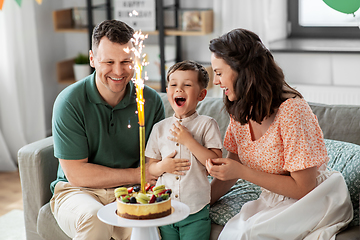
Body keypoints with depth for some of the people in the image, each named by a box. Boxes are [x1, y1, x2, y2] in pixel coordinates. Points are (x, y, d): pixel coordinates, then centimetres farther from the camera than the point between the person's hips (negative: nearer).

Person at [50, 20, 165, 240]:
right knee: (95, 218, -34)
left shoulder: (152, 101, -2)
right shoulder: (70, 102, -12)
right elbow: (76, 174, -12)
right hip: (78, 191, -1)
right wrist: (136, 175, -11)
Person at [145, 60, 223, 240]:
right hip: (165, 209, 3)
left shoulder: (207, 124, -3)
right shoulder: (160, 128, 7)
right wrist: (162, 166, -12)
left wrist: (189, 140, -18)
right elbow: (149, 167, 11)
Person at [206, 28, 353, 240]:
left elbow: (303, 189, -18)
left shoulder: (292, 110, -21)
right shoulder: (240, 111, 1)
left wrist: (242, 172, -21)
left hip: (315, 202, -5)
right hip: (272, 201, 5)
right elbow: (233, 166, 12)